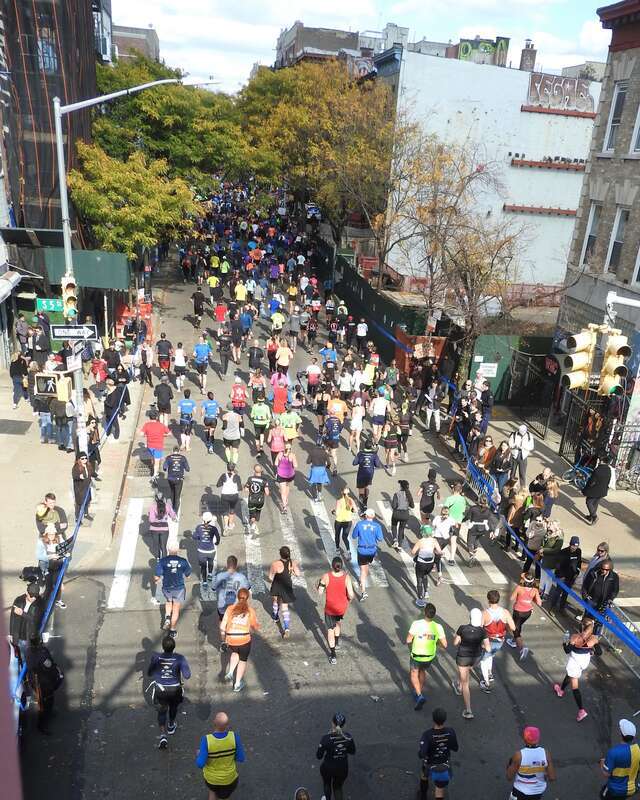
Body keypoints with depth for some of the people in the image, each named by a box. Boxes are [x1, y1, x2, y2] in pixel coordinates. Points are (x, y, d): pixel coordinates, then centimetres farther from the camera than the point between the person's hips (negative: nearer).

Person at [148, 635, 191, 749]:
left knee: (162, 711, 18)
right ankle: (171, 726, 52)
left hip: (160, 688, 0)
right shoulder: (179, 658, -25)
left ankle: (163, 735, 3)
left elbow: (149, 673, -9)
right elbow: (187, 676, -23)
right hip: (175, 689, 1)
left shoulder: (156, 657, -23)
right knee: (173, 706, 29)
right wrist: (185, 665, -6)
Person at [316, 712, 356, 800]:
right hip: (342, 769, 1)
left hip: (328, 768, -1)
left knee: (327, 784, 32)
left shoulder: (326, 738, -29)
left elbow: (318, 756, -18)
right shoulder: (348, 737, -20)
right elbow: (352, 752, -2)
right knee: (338, 788, 28)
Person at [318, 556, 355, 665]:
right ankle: (336, 643, 49)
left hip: (330, 608, -2)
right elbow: (351, 595, -18)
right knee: (337, 622, 33)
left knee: (330, 630, 13)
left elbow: (320, 592, -12)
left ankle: (333, 656, 17)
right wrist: (349, 600, 4)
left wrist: (320, 583, 6)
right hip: (342, 608, 2)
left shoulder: (326, 576, -23)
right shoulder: (346, 577, -20)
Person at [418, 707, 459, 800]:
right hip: (444, 766, 1)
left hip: (430, 764, -1)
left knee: (424, 775, 33)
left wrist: (419, 752, -13)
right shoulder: (450, 732, -24)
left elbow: (422, 754, -35)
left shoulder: (427, 735, -34)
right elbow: (455, 748, -8)